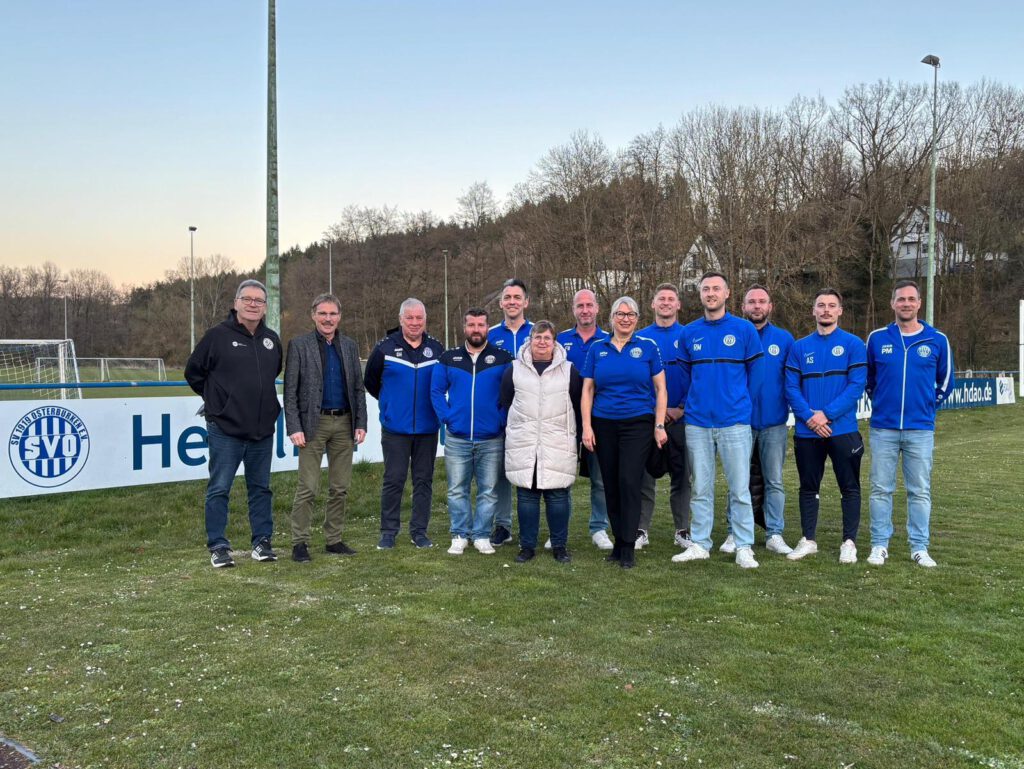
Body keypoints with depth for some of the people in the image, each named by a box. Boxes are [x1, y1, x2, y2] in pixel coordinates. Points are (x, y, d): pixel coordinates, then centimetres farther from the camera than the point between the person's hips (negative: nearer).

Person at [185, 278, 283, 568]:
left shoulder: (272, 340, 9)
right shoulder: (218, 336, -6)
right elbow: (193, 372, 3)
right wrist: (217, 399, 6)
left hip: (262, 429, 5)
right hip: (225, 428, -4)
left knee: (261, 489, 11)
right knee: (219, 489, 1)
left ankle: (262, 542, 21)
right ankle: (218, 547, 9)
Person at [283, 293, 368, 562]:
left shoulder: (350, 346, 11)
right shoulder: (299, 345, -1)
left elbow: (358, 388, 11)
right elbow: (290, 391, -4)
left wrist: (361, 423, 3)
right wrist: (294, 427, -12)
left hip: (344, 423, 4)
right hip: (314, 423, -4)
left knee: (340, 488, 8)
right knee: (308, 488, -3)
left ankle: (334, 540, 19)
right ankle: (299, 543, 6)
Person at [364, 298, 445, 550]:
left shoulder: (436, 349, 3)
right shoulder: (385, 348, -2)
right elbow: (370, 382, 10)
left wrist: (435, 405, 10)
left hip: (427, 428, 2)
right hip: (395, 428, -2)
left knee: (424, 480, 8)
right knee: (393, 480, 3)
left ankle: (419, 530, 18)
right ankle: (388, 531, 14)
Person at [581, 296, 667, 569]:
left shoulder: (647, 347, 3)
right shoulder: (597, 349, 8)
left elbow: (660, 389, 3)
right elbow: (587, 390, 8)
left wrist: (659, 426, -3)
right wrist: (587, 426, -1)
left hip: (638, 424, -2)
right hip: (604, 425, 3)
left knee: (629, 482, -11)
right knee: (611, 485, 7)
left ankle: (628, 547, -2)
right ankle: (618, 541, 19)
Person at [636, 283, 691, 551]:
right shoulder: (640, 337, 5)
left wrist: (682, 409, -9)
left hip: (681, 418, 0)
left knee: (682, 476, 6)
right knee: (644, 476, 3)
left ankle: (683, 530, 16)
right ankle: (641, 530, 11)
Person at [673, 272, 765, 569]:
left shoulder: (744, 329, 0)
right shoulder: (689, 333, 8)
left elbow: (756, 370, 4)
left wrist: (741, 402, 5)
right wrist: (691, 403, 12)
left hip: (734, 422, -2)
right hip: (697, 423, 3)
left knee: (740, 488, 0)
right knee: (700, 488, 9)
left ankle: (744, 547, 9)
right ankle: (699, 544, 18)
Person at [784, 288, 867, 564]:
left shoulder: (853, 344, 0)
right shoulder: (799, 347, 8)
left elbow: (857, 385, -8)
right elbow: (791, 387, 2)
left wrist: (827, 414, -16)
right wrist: (809, 416, -12)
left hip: (843, 430, -2)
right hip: (807, 431, 3)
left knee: (850, 487, 4)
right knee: (808, 487, 10)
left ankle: (849, 542, 15)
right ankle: (808, 540, 21)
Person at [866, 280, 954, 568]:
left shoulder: (937, 340, 2)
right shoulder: (877, 338, 3)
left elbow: (945, 381, 13)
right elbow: (867, 377, 16)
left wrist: (927, 404, 12)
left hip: (921, 429, 0)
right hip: (883, 428, 0)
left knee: (920, 491, 4)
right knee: (880, 489, 4)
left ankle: (920, 547, 14)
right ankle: (879, 545, 13)